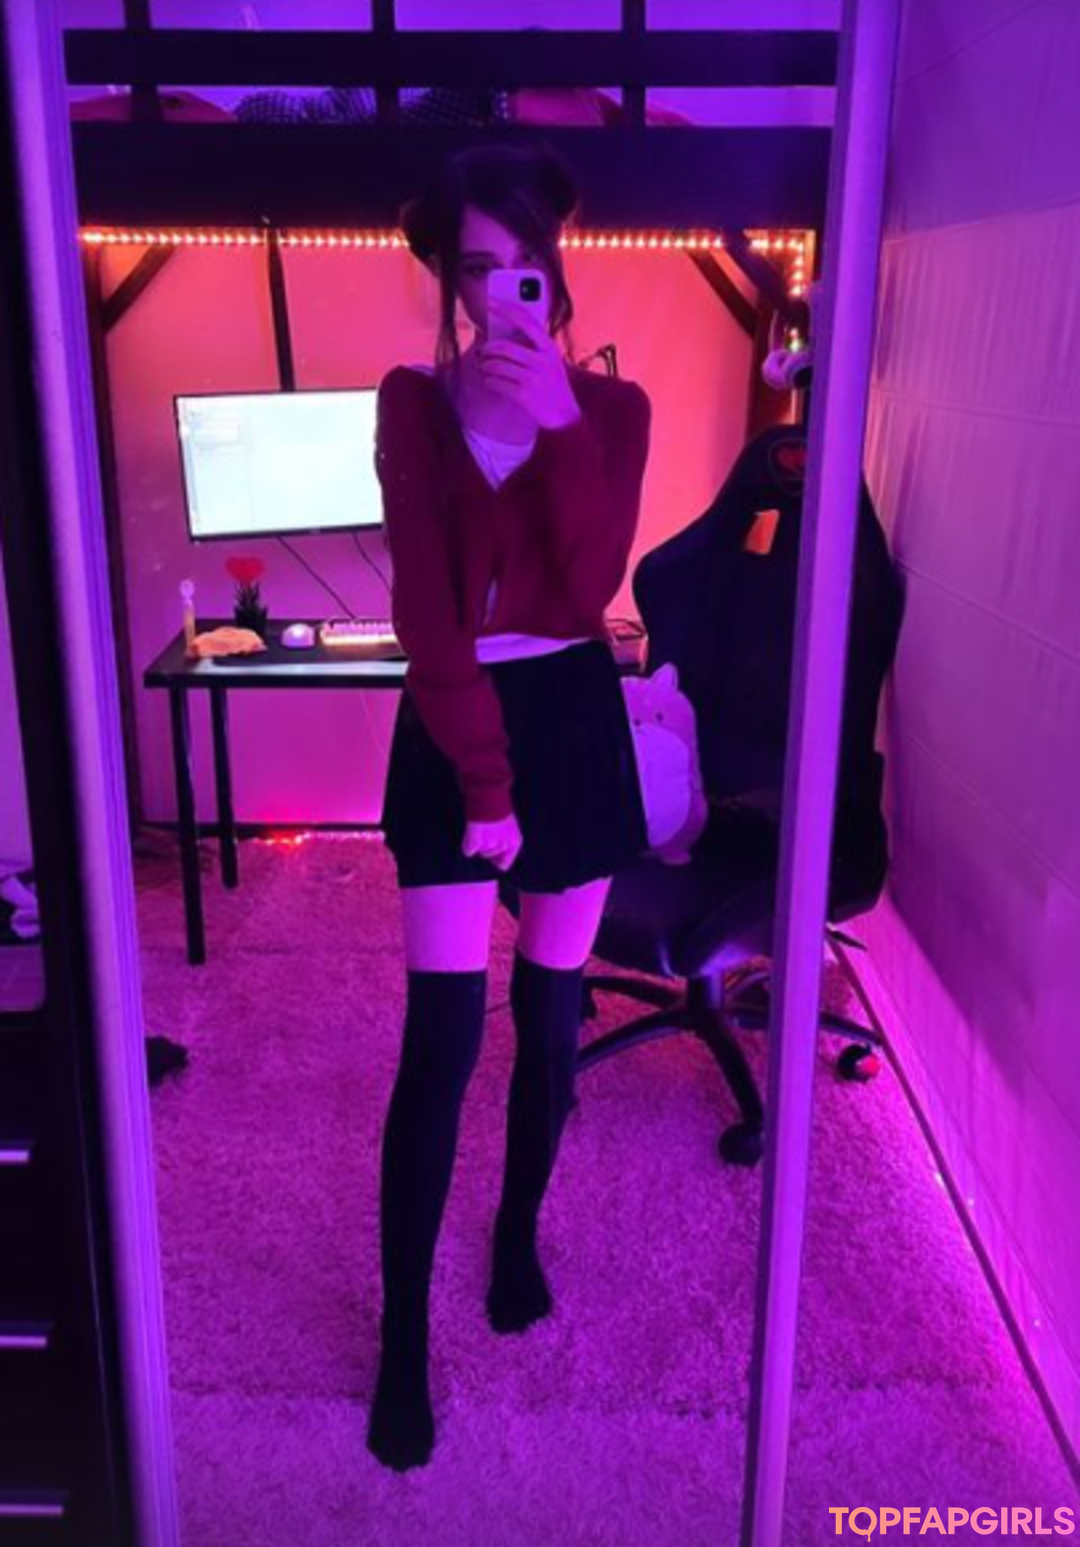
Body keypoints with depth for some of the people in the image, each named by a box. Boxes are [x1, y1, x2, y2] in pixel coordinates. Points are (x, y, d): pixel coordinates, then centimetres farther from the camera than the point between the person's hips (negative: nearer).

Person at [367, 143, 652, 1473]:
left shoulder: (611, 407, 3)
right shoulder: (412, 404, -1)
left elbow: (591, 586, -12)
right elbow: (426, 609, -10)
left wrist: (561, 420, -21)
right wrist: (481, 776, -15)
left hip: (573, 722, 2)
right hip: (451, 726, -2)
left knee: (552, 1013, 10)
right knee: (444, 1032, -4)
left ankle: (520, 1233, 37)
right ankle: (403, 1336, 11)